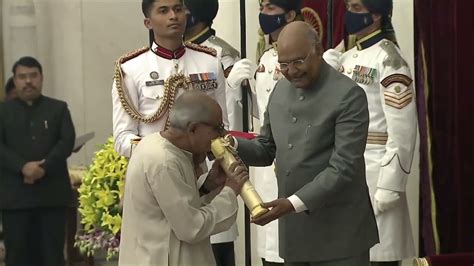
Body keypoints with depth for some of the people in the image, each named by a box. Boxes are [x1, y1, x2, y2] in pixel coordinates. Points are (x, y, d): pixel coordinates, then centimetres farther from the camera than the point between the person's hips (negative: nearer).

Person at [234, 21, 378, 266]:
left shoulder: (349, 96, -13)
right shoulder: (281, 90, 9)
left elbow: (343, 168, -19)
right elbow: (266, 149, 16)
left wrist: (294, 202, -27)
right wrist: (231, 144, -4)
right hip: (293, 230, 6)